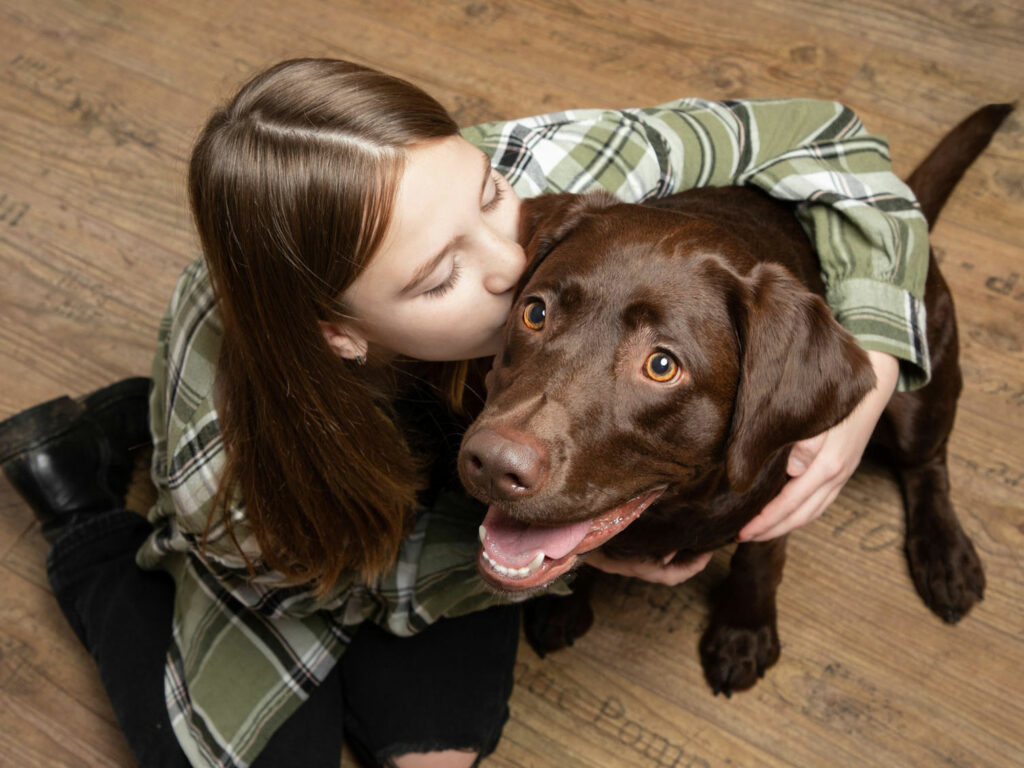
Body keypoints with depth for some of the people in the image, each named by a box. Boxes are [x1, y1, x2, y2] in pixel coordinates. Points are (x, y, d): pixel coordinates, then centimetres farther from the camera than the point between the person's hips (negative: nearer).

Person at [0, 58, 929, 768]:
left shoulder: (548, 173, -42)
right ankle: (89, 526, 22)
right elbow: (373, 578, -21)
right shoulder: (223, 470, -43)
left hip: (444, 431, 3)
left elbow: (817, 137, -29)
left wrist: (872, 367, -40)